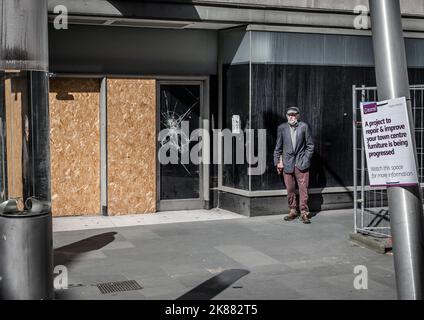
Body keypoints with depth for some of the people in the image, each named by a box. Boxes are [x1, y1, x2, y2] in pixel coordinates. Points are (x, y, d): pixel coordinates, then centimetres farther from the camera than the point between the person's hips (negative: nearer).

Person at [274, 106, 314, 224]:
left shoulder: (304, 126, 1)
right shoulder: (282, 128, 6)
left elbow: (310, 145, 6)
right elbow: (278, 147, 11)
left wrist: (306, 159, 0)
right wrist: (277, 161, 7)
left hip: (301, 163, -2)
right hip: (287, 163, 2)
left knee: (303, 188, -3)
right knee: (290, 189, 5)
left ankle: (304, 212, 4)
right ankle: (292, 211, 18)